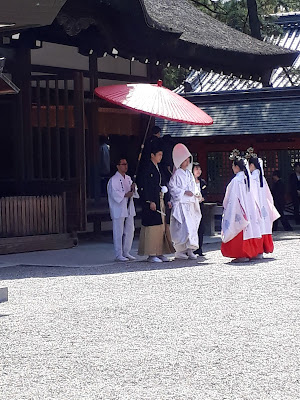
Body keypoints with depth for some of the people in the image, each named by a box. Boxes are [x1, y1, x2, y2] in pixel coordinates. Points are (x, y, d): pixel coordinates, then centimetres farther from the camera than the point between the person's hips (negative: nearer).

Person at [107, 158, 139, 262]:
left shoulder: (128, 178, 16)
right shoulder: (113, 180, -8)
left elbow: (133, 193, 19)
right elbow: (114, 194, -15)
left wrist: (133, 189, -1)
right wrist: (125, 195, -18)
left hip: (129, 209, 8)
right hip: (118, 209, -8)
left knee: (129, 231, 8)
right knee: (118, 233, -5)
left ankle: (126, 252, 19)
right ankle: (118, 255, 0)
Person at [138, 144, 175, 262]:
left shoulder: (159, 169, 17)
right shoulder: (147, 169, -9)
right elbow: (145, 187, -14)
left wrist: (167, 200, 15)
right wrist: (150, 201, -20)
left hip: (161, 201, 9)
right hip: (152, 202, -9)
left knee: (162, 226, 7)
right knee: (153, 227, -8)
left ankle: (160, 253, 11)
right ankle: (151, 254, -5)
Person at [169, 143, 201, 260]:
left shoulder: (189, 173, 17)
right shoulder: (177, 174, -5)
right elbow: (172, 188, -10)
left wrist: (196, 195, 5)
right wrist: (184, 192, -15)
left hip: (190, 203, 7)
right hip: (181, 203, -7)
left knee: (192, 226, 1)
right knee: (183, 226, -13)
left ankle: (189, 250, 2)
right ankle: (180, 250, -10)